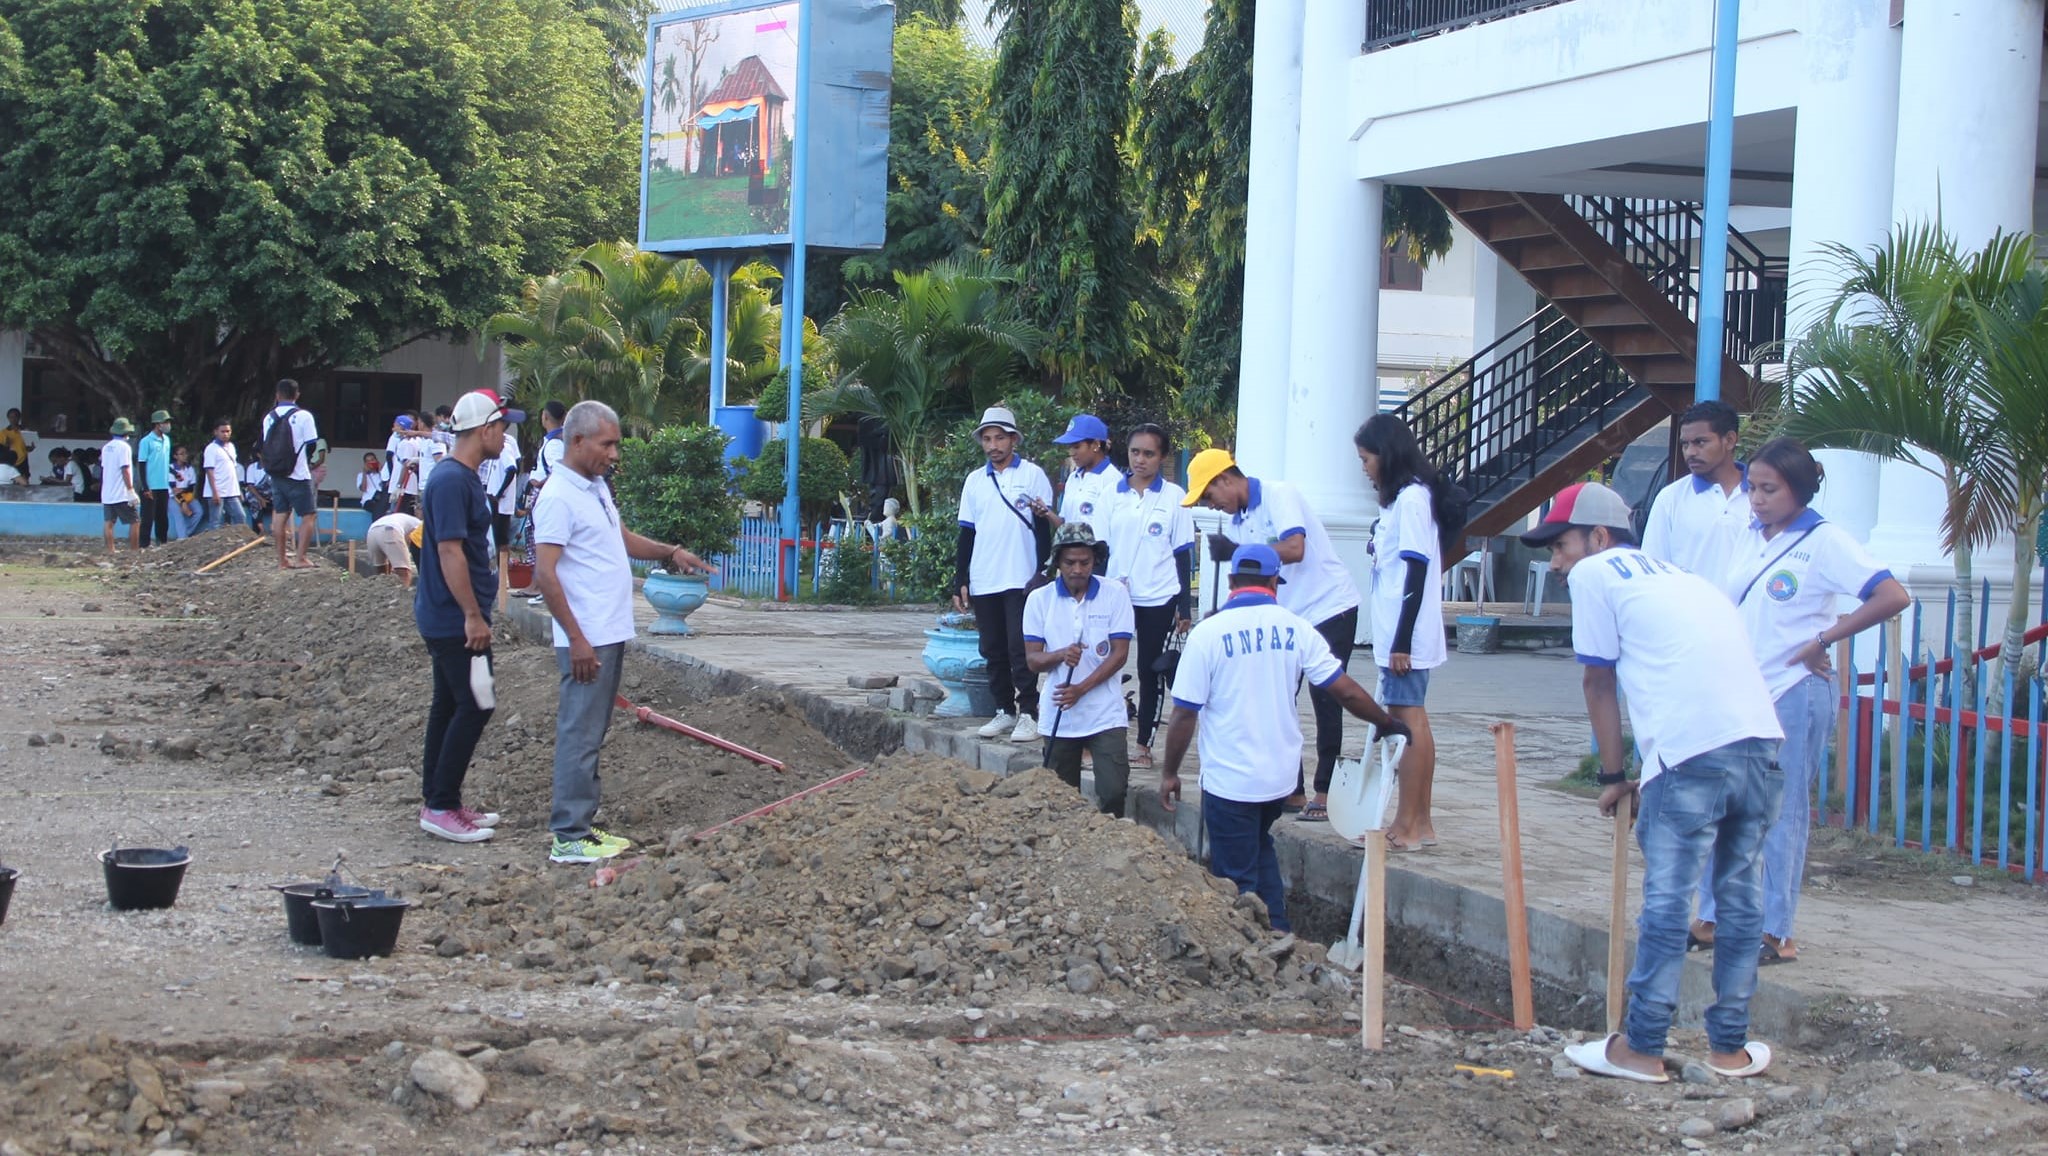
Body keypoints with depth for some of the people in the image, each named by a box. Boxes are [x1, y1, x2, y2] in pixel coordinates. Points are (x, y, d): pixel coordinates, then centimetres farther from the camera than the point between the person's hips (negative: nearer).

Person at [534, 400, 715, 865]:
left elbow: (623, 539, 29)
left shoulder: (597, 487, 14)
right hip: (587, 641, -10)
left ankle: (583, 823, 21)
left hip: (610, 634, 10)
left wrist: (670, 553, 12)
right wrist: (576, 639, -22)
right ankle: (569, 838, -5)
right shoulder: (558, 497, -15)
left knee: (591, 734, 14)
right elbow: (545, 574, -20)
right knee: (579, 735, -7)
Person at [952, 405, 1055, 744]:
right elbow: (966, 534, 15)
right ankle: (1004, 710, 16)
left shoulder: (1033, 475, 0)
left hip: (1021, 579, -5)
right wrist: (960, 582, 10)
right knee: (994, 651, 8)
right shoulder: (974, 481, 13)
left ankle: (1027, 713, -4)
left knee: (1021, 649, -8)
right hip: (983, 582, 5)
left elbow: (1044, 527, 1)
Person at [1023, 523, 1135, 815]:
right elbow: (1032, 659, 1)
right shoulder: (1039, 599, 1)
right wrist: (1061, 655, -21)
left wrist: (1081, 689, -14)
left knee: (1114, 791, -13)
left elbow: (1120, 654, -5)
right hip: (1058, 716, 2)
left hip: (1105, 714, -2)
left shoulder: (1114, 594, -3)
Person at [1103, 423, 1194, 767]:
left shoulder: (1174, 497, 0)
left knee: (1151, 671, 5)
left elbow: (1183, 554, 2)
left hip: (1159, 599, -1)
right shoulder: (1112, 494, 4)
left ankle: (1144, 745, 13)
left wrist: (1185, 607, -1)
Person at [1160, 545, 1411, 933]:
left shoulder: (1208, 633, -12)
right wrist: (1387, 723, 14)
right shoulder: (1295, 628, -2)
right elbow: (1346, 690, -2)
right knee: (1258, 846, 27)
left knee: (1237, 877, 7)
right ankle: (1278, 933, 21)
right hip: (1281, 775, 5)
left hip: (1229, 781, -5)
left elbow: (1185, 713, -11)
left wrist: (1170, 773, 0)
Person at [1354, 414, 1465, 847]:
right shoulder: (1405, 496, 16)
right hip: (1398, 633, 10)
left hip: (1406, 634, -10)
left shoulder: (1412, 497, -13)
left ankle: (1408, 826, -8)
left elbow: (1417, 571, -18)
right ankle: (1419, 822, 15)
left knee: (1408, 721, -9)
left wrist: (1402, 640, -20)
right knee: (1412, 722, 11)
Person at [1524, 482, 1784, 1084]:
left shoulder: (1595, 573, 8)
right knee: (1742, 899, 15)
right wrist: (1647, 779, 31)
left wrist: (1613, 777, 18)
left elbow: (1600, 685, 9)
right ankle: (1731, 1046, 23)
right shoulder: (1679, 576, 29)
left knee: (1667, 903, 1)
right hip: (1761, 742, 7)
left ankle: (1642, 1049, 8)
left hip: (1692, 753, -7)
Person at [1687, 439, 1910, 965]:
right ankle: (1713, 919, 17)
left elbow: (1893, 596, -18)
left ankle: (1777, 934, 6)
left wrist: (1823, 639, -14)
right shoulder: (1748, 537, 10)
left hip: (1794, 692, -7)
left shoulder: (1825, 541, -9)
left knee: (1781, 813, -1)